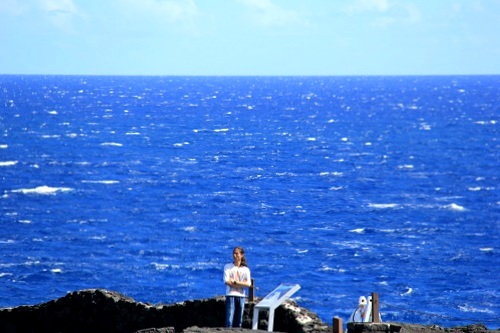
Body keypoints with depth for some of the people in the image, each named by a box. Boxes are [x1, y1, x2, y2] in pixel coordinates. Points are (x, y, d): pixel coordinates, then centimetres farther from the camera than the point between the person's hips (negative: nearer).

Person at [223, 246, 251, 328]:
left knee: (238, 321, 3)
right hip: (231, 295, -2)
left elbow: (248, 284, -2)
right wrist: (241, 284, -8)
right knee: (229, 319, -11)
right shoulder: (228, 267, 6)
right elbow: (227, 281, -6)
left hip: (241, 296, 2)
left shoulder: (246, 269, 10)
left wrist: (235, 282, -10)